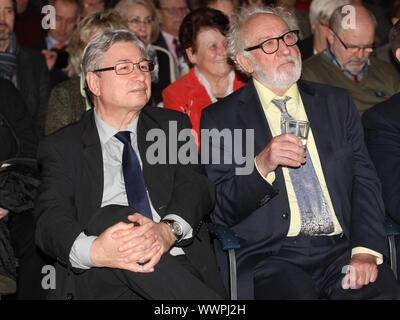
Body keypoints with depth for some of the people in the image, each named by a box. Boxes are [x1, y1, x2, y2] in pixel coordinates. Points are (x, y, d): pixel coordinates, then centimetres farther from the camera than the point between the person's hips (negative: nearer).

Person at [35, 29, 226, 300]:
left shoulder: (173, 125, 20)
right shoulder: (62, 148, 13)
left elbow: (195, 184, 3)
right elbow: (52, 219, -3)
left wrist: (169, 229, -22)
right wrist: (93, 251, -29)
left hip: (182, 267, 0)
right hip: (100, 284, 0)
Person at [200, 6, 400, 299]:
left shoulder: (337, 102, 16)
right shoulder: (220, 119, 7)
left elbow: (365, 181, 9)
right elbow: (222, 210, 2)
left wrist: (366, 250, -8)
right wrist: (261, 166, -17)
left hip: (341, 250, 3)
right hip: (269, 257, -3)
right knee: (295, 293, -33)